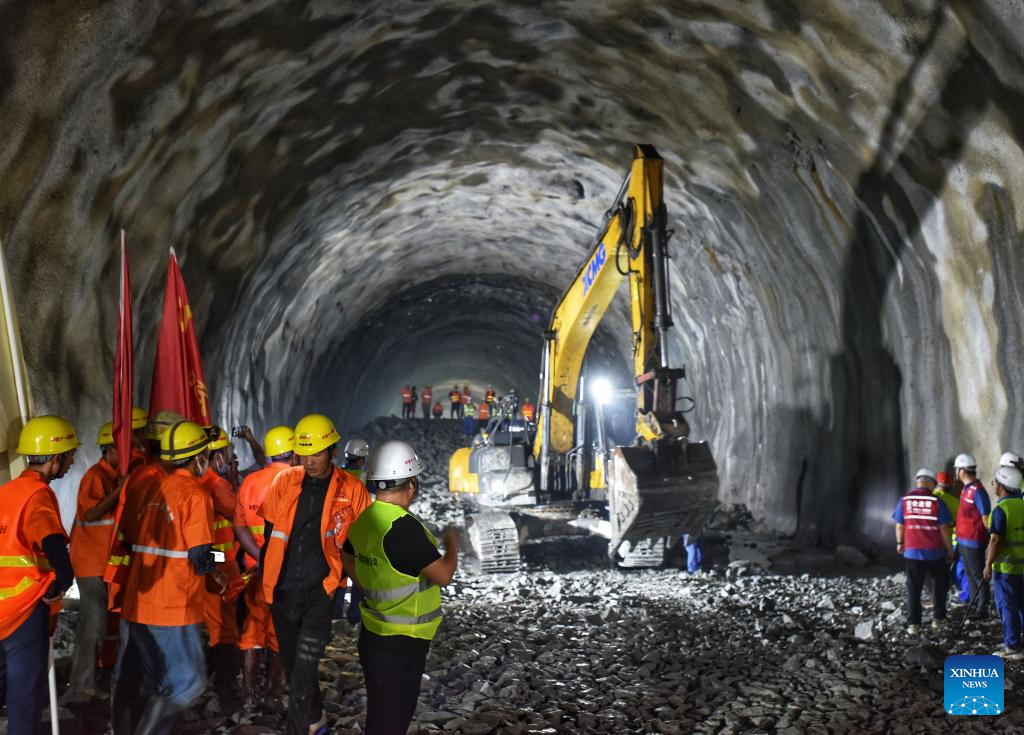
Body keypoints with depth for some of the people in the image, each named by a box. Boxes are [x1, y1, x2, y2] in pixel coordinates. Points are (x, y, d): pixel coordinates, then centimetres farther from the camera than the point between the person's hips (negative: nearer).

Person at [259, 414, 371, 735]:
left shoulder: (352, 490, -7)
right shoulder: (285, 481, -1)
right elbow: (269, 529, 11)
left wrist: (342, 578, 1)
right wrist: (267, 573, 13)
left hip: (320, 591, -4)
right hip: (282, 590, 4)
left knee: (304, 668, -12)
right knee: (293, 664, 17)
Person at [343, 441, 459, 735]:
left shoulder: (363, 521, 1)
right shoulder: (404, 528, -26)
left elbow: (350, 563, 17)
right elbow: (443, 575, -20)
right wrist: (452, 544, -2)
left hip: (374, 634, 9)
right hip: (400, 644, -9)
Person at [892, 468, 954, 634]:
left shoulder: (904, 500, -2)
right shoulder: (937, 501, -8)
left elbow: (899, 526, 3)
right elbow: (943, 529, -7)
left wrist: (900, 543, 20)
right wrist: (950, 550, 3)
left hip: (912, 552, 1)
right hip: (934, 552, -1)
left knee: (914, 588, 8)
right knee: (940, 585, 19)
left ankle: (913, 624, 4)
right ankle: (938, 618, 21)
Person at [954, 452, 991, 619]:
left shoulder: (977, 491, -20)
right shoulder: (966, 489, 8)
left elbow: (986, 518, -20)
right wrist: (958, 530, 19)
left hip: (974, 541, -9)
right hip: (963, 540, 9)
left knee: (978, 574, 1)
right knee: (969, 573, 17)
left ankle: (983, 608, 11)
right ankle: (975, 604, 28)